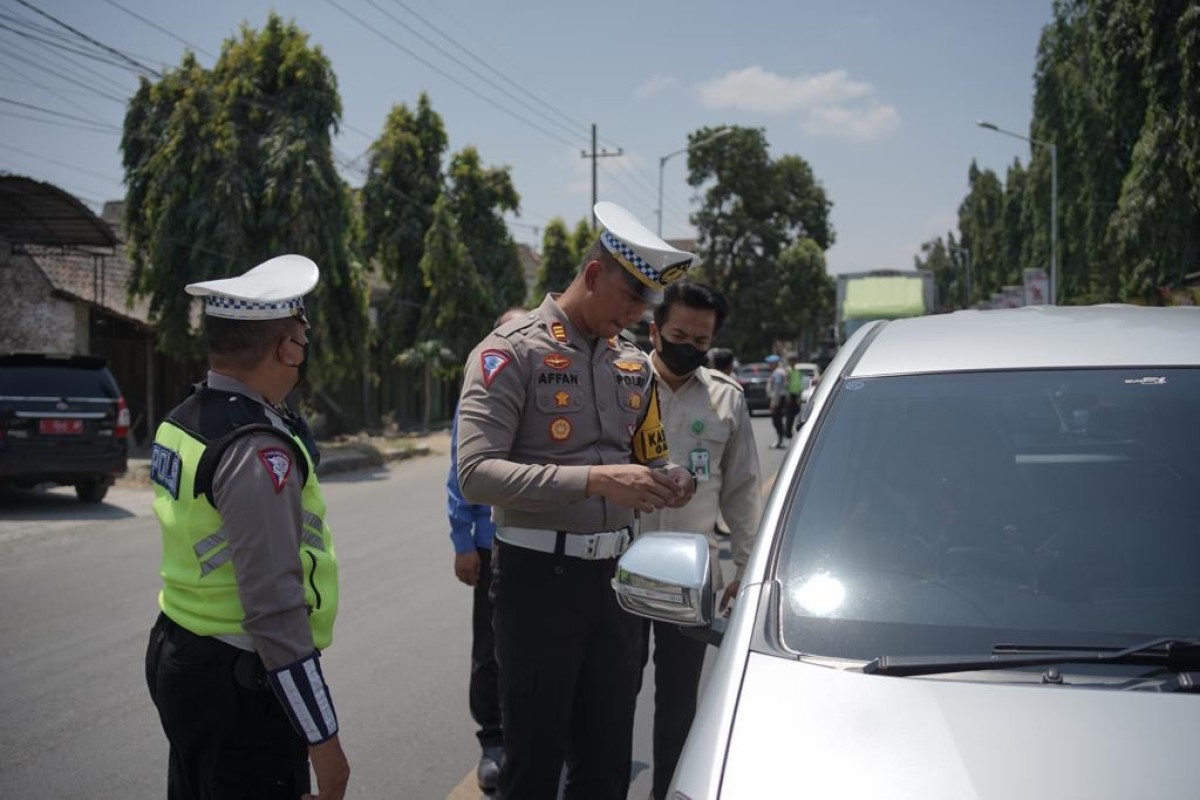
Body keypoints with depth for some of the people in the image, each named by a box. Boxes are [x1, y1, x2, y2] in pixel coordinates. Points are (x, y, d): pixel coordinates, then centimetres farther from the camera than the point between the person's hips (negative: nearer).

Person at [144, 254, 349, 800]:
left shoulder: (181, 421, 5)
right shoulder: (258, 452, -22)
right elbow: (275, 610, -25)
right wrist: (323, 738, -21)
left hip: (176, 656, 9)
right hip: (239, 683, -9)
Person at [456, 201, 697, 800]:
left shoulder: (633, 364, 11)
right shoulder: (511, 352, -10)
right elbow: (477, 474, -20)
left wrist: (669, 481, -4)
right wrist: (596, 479, -29)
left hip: (616, 576, 6)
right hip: (539, 577, -6)